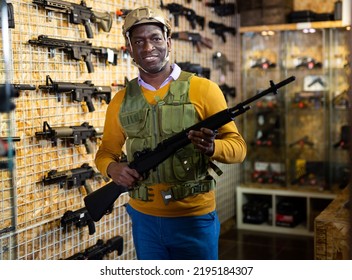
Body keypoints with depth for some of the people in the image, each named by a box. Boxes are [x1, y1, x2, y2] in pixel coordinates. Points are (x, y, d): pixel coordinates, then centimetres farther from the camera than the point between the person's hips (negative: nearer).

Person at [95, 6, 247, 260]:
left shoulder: (203, 89, -6)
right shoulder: (120, 101, 4)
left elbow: (237, 146, -5)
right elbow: (106, 151, 13)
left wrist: (212, 147, -27)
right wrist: (112, 167, -11)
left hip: (194, 219, -3)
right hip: (143, 219, 3)